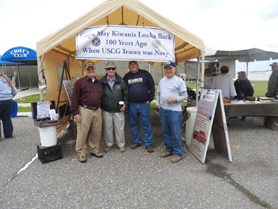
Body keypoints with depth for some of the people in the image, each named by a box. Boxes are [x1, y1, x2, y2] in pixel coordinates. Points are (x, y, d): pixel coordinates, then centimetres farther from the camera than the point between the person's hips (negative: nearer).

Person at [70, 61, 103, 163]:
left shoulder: (99, 83, 15)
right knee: (82, 133, -1)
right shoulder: (80, 82, -2)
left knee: (96, 132, 11)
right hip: (85, 111, -5)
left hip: (97, 110, 5)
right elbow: (75, 98, -6)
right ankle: (81, 153, 15)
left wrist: (101, 110, 17)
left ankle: (95, 150, 28)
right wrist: (75, 112, -11)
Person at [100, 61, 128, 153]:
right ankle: (108, 144, 30)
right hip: (106, 110, 0)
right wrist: (100, 106, -1)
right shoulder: (102, 82, 0)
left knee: (120, 128, 8)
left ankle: (121, 144, 25)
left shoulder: (121, 81, 2)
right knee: (108, 128, 12)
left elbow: (126, 93, 8)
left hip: (119, 110, 0)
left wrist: (125, 103, -4)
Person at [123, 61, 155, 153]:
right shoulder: (127, 76, 10)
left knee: (146, 124, 0)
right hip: (132, 105, 3)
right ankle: (136, 141, 26)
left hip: (144, 104, -3)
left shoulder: (145, 74, 1)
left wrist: (149, 100, -2)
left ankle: (148, 143, 11)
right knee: (133, 124, 10)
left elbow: (152, 87, 2)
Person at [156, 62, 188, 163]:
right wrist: (158, 103, 7)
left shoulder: (179, 81, -4)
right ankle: (169, 149, 31)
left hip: (174, 111, -6)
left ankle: (178, 153, 12)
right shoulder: (162, 80, 15)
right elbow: (158, 93, 22)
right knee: (165, 132, 15)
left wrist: (174, 100, -20)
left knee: (176, 134, -2)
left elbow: (185, 96, -6)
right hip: (163, 110, 7)